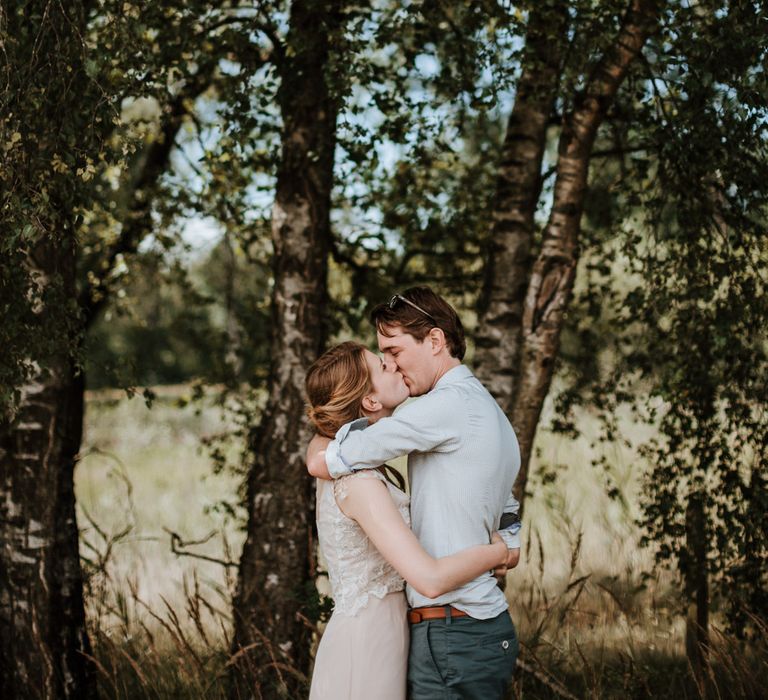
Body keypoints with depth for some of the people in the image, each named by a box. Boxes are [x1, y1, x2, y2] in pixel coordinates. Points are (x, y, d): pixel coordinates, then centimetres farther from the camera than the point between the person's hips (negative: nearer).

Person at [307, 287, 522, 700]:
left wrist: (323, 437, 10)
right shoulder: (490, 412, 17)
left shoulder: (449, 404, -13)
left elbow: (320, 463, -12)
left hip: (451, 635, -10)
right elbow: (509, 551, 19)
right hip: (488, 627, 10)